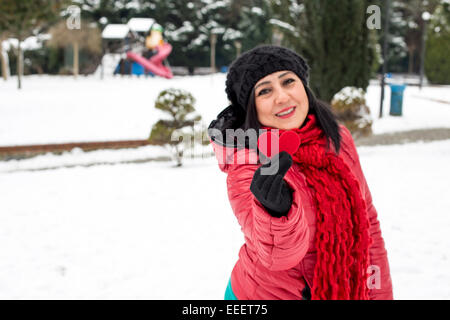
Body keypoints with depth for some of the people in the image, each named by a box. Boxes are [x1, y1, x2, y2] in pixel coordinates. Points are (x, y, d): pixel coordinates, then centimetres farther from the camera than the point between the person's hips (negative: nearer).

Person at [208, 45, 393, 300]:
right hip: (266, 294, -4)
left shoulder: (338, 138, -7)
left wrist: (379, 293, 4)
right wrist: (276, 210, -49)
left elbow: (366, 220, 3)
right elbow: (278, 256, -31)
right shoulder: (246, 167, -21)